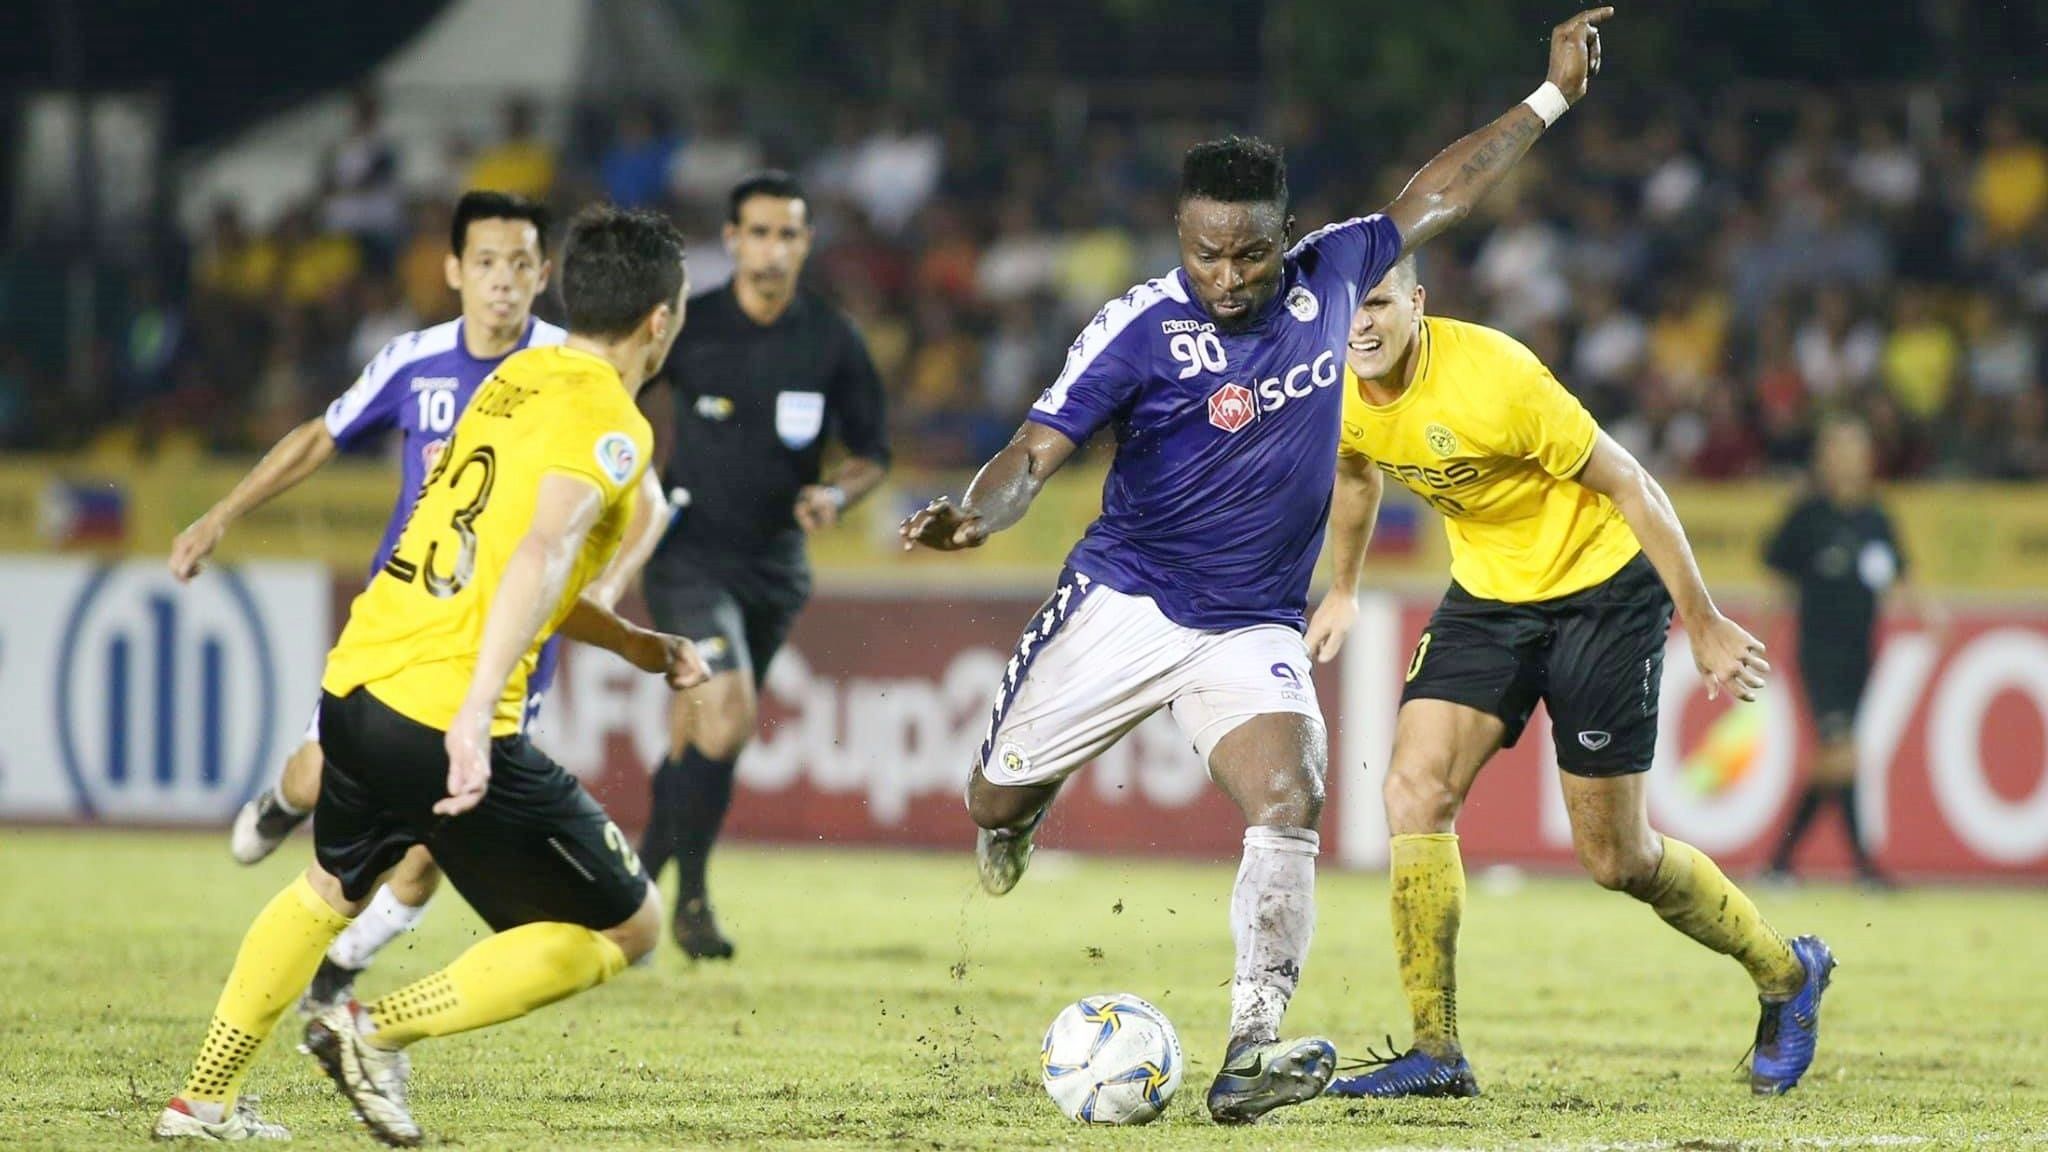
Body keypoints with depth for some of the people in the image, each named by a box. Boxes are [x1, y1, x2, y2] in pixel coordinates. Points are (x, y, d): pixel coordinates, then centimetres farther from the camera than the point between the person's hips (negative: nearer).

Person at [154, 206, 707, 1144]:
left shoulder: (516, 379, 16)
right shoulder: (609, 422, -9)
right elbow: (542, 555, -26)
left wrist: (636, 644, 30)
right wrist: (476, 713, -37)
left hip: (355, 684, 9)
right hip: (446, 721, -9)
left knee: (331, 889, 35)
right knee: (626, 930, 4)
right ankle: (380, 1031, -3)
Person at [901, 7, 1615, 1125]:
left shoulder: (1327, 276, 0)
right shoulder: (1141, 327, -13)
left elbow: (1433, 195, 16)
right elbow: (1037, 450, -16)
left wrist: (1550, 97, 19)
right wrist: (975, 516, -37)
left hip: (1255, 629, 2)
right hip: (1124, 603, -2)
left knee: (1289, 807, -23)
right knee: (995, 803, 9)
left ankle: (1248, 1054, -26)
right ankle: (1011, 817, 49)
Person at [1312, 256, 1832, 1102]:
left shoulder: (1493, 376, -30)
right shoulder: (1335, 393, -9)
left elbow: (1629, 485, -21)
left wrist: (1703, 624, -16)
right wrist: (1343, 589, 28)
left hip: (1602, 582, -6)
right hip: (1487, 592, 6)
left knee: (1615, 858, -1)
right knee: (1414, 791, -14)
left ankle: (1787, 975, 25)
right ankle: (1435, 1054, -7)